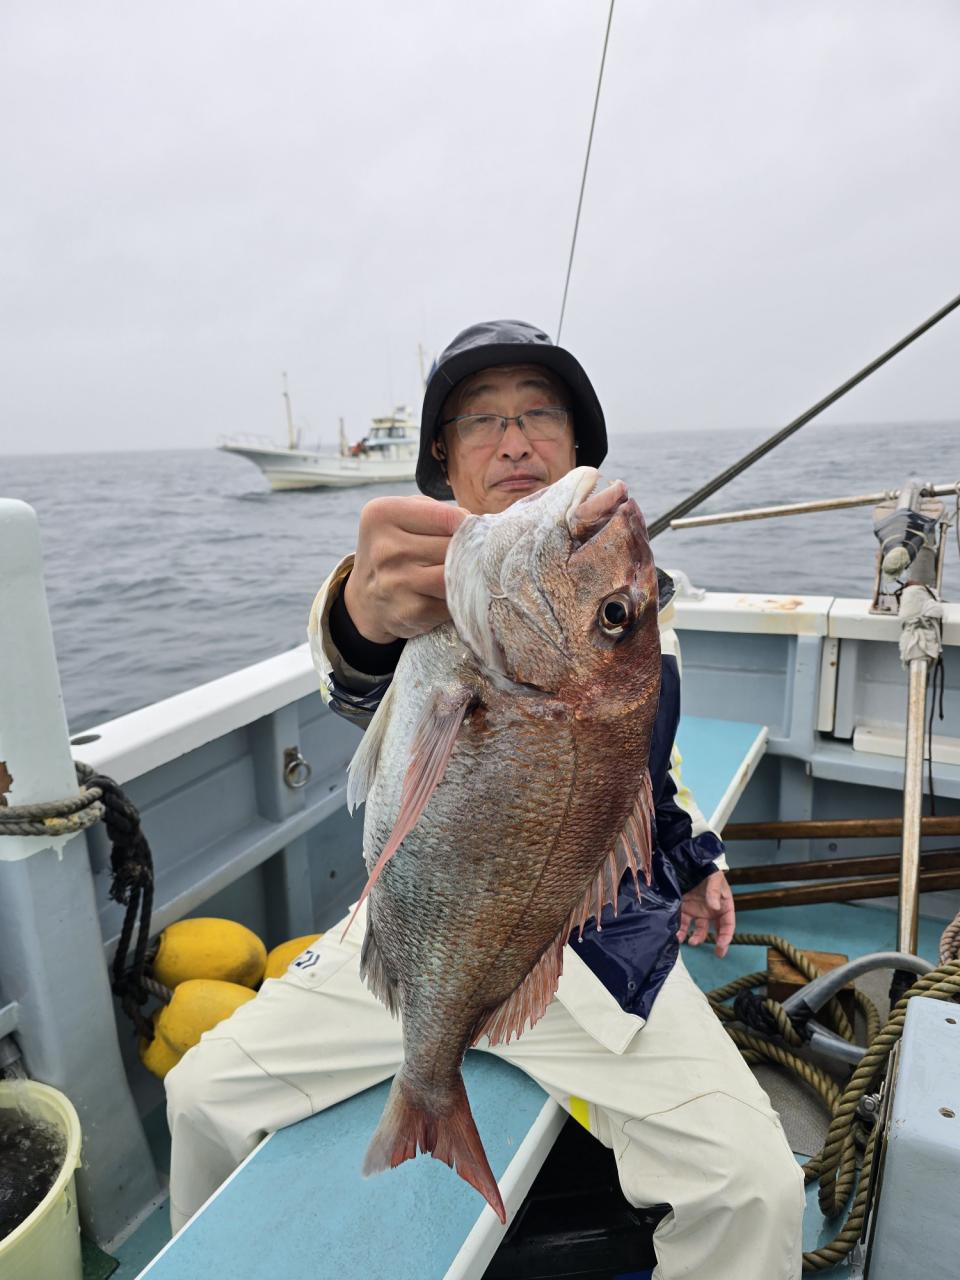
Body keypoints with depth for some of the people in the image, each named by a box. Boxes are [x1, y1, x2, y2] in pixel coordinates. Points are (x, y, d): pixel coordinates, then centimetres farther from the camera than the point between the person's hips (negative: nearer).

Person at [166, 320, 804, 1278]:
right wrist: (365, 614, -57)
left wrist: (693, 853, 14)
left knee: (756, 1188, -16)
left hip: (598, 941, 1)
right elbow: (359, 683, -34)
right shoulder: (426, 577, -9)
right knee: (204, 1094, 0)